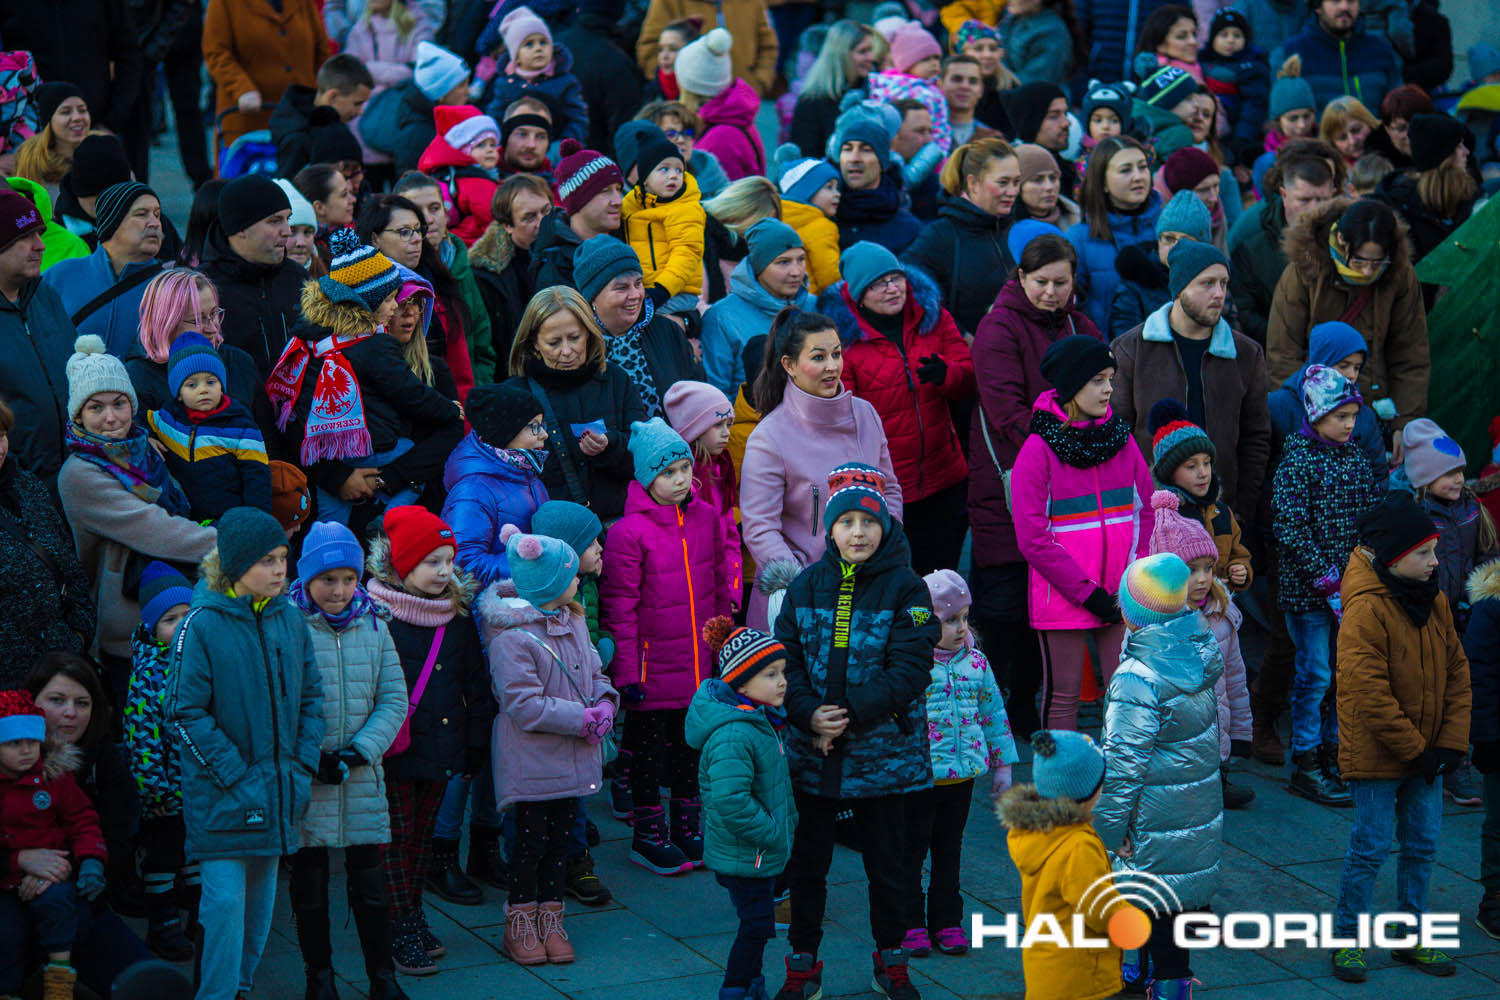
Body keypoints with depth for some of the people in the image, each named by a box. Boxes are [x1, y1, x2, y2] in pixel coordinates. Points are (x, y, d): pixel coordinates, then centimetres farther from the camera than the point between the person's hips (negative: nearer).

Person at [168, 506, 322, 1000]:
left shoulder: (289, 618, 4)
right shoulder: (201, 625, -12)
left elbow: (309, 697, 11)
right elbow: (186, 714, -12)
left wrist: (303, 768, 1)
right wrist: (236, 777, -16)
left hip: (277, 793, 5)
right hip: (222, 794, -5)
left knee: (261, 898, 13)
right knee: (225, 900, -9)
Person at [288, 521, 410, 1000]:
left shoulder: (374, 627, 6)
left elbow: (394, 699, 5)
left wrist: (363, 749, -8)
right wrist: (310, 758, -14)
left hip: (362, 777, 3)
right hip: (305, 779, -3)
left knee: (368, 878, 6)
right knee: (309, 879, 8)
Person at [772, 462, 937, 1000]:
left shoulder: (906, 588, -7)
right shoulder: (805, 587, 3)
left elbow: (908, 670, -14)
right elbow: (786, 663, 0)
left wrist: (849, 718, -21)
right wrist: (811, 716, -18)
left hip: (884, 750, -2)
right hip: (811, 754, 3)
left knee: (888, 864, 10)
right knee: (806, 863, 10)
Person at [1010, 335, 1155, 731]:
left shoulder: (1121, 438, 7)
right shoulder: (1038, 449, -7)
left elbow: (1146, 509, 12)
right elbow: (1032, 538, -10)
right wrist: (1087, 592, -12)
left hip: (1122, 594, 4)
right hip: (1062, 595, -4)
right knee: (1063, 694, 5)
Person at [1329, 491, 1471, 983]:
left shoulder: (1434, 601, 3)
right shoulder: (1366, 609, -19)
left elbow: (1457, 674, 8)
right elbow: (1370, 693, -22)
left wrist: (1451, 741, -2)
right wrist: (1414, 749, -17)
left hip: (1425, 753, 7)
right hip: (1377, 754, -7)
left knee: (1422, 845, 13)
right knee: (1370, 847, 0)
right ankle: (1347, 938, 14)